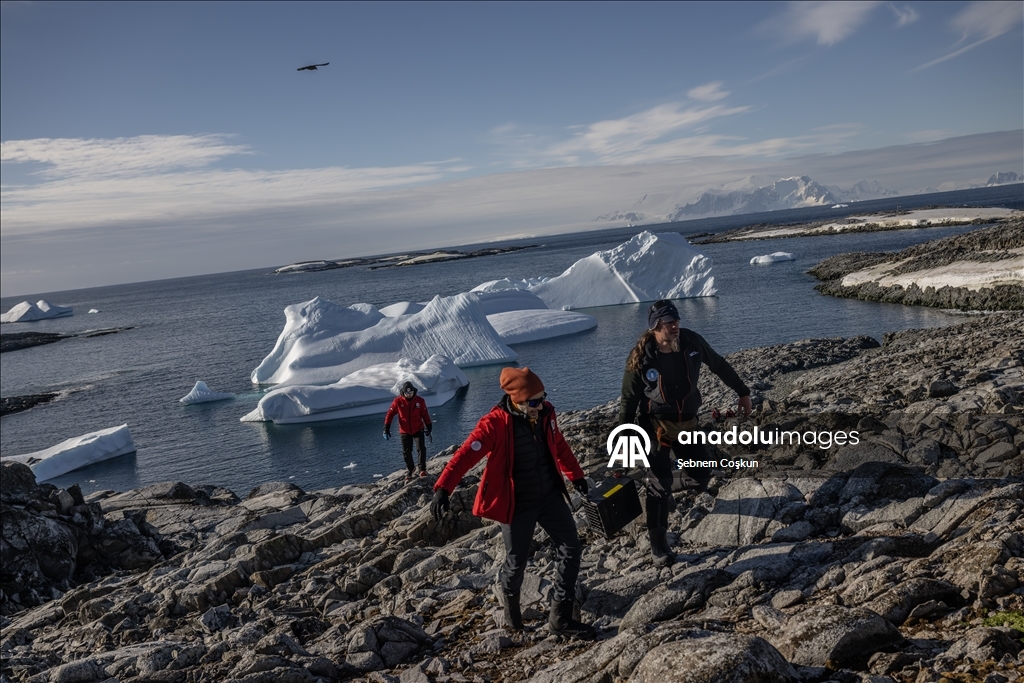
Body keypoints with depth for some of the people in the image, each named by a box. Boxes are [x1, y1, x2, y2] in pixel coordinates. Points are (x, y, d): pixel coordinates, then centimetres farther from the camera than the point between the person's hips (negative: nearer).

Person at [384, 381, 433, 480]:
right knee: (406, 452, 6)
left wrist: (429, 426, 10)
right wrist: (386, 428, -8)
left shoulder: (420, 401, -8)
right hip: (405, 431, 0)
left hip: (418, 429, 0)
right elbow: (390, 414, -5)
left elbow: (425, 414, 4)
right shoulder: (398, 401, -11)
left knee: (421, 449, -14)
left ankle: (422, 469, -2)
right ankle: (410, 470, 27)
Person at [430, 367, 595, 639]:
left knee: (571, 549, 4)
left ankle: (561, 618, 16)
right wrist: (443, 488, -43)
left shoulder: (545, 413, -3)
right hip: (517, 504, -6)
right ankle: (509, 597, 42)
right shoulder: (495, 423, -22)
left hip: (550, 496, 6)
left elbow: (559, 446, 14)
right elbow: (466, 455, -31)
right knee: (517, 561, 8)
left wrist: (576, 475, 24)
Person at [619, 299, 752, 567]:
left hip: (687, 424, 5)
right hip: (656, 427, -4)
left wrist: (743, 392, 13)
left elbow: (719, 366, 6)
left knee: (702, 474, 11)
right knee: (660, 484, -5)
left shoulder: (691, 341, -12)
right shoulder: (640, 359, -21)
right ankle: (658, 541, 10)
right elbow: (628, 401, -10)